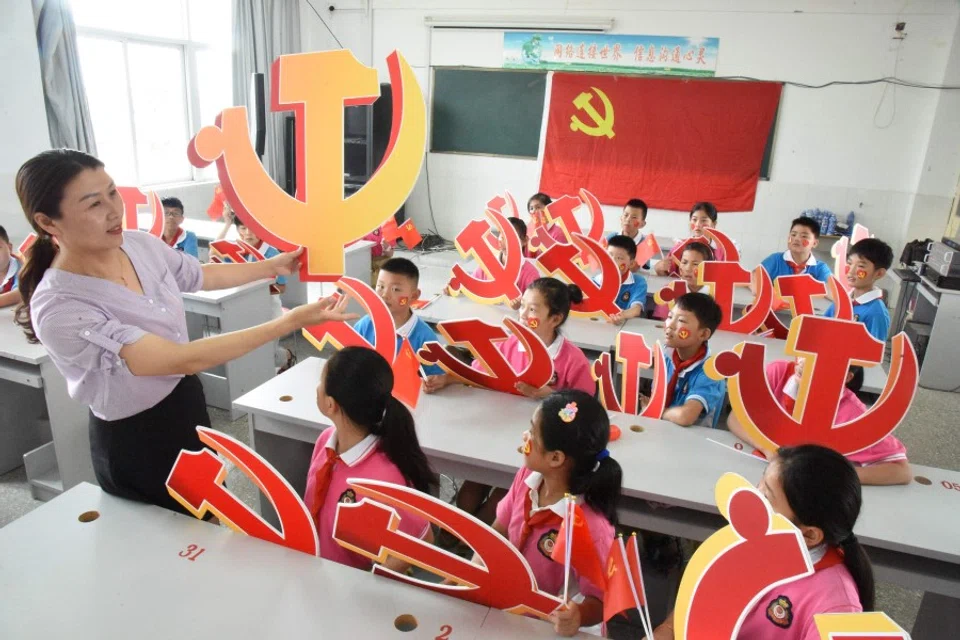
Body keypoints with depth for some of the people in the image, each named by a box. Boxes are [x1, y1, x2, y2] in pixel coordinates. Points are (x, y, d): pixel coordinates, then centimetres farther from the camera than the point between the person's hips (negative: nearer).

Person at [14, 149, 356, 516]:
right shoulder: (59, 309, -31)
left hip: (187, 404, 7)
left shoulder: (139, 243, -9)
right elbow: (183, 360, -36)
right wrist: (291, 322, -39)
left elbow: (202, 276, 12)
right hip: (134, 443, -7)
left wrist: (274, 266, 12)